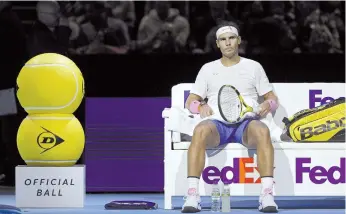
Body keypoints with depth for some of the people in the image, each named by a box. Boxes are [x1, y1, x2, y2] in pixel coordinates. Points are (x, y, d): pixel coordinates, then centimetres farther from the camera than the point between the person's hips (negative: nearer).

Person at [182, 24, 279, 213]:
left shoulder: (253, 67, 20)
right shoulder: (208, 69, 22)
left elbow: (272, 98, 20)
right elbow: (190, 101, 18)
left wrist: (268, 104, -6)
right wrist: (200, 107, -7)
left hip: (247, 122, 0)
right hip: (217, 123, 0)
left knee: (262, 131, -38)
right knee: (200, 130, -38)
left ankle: (267, 195, -43)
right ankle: (192, 195, -42)